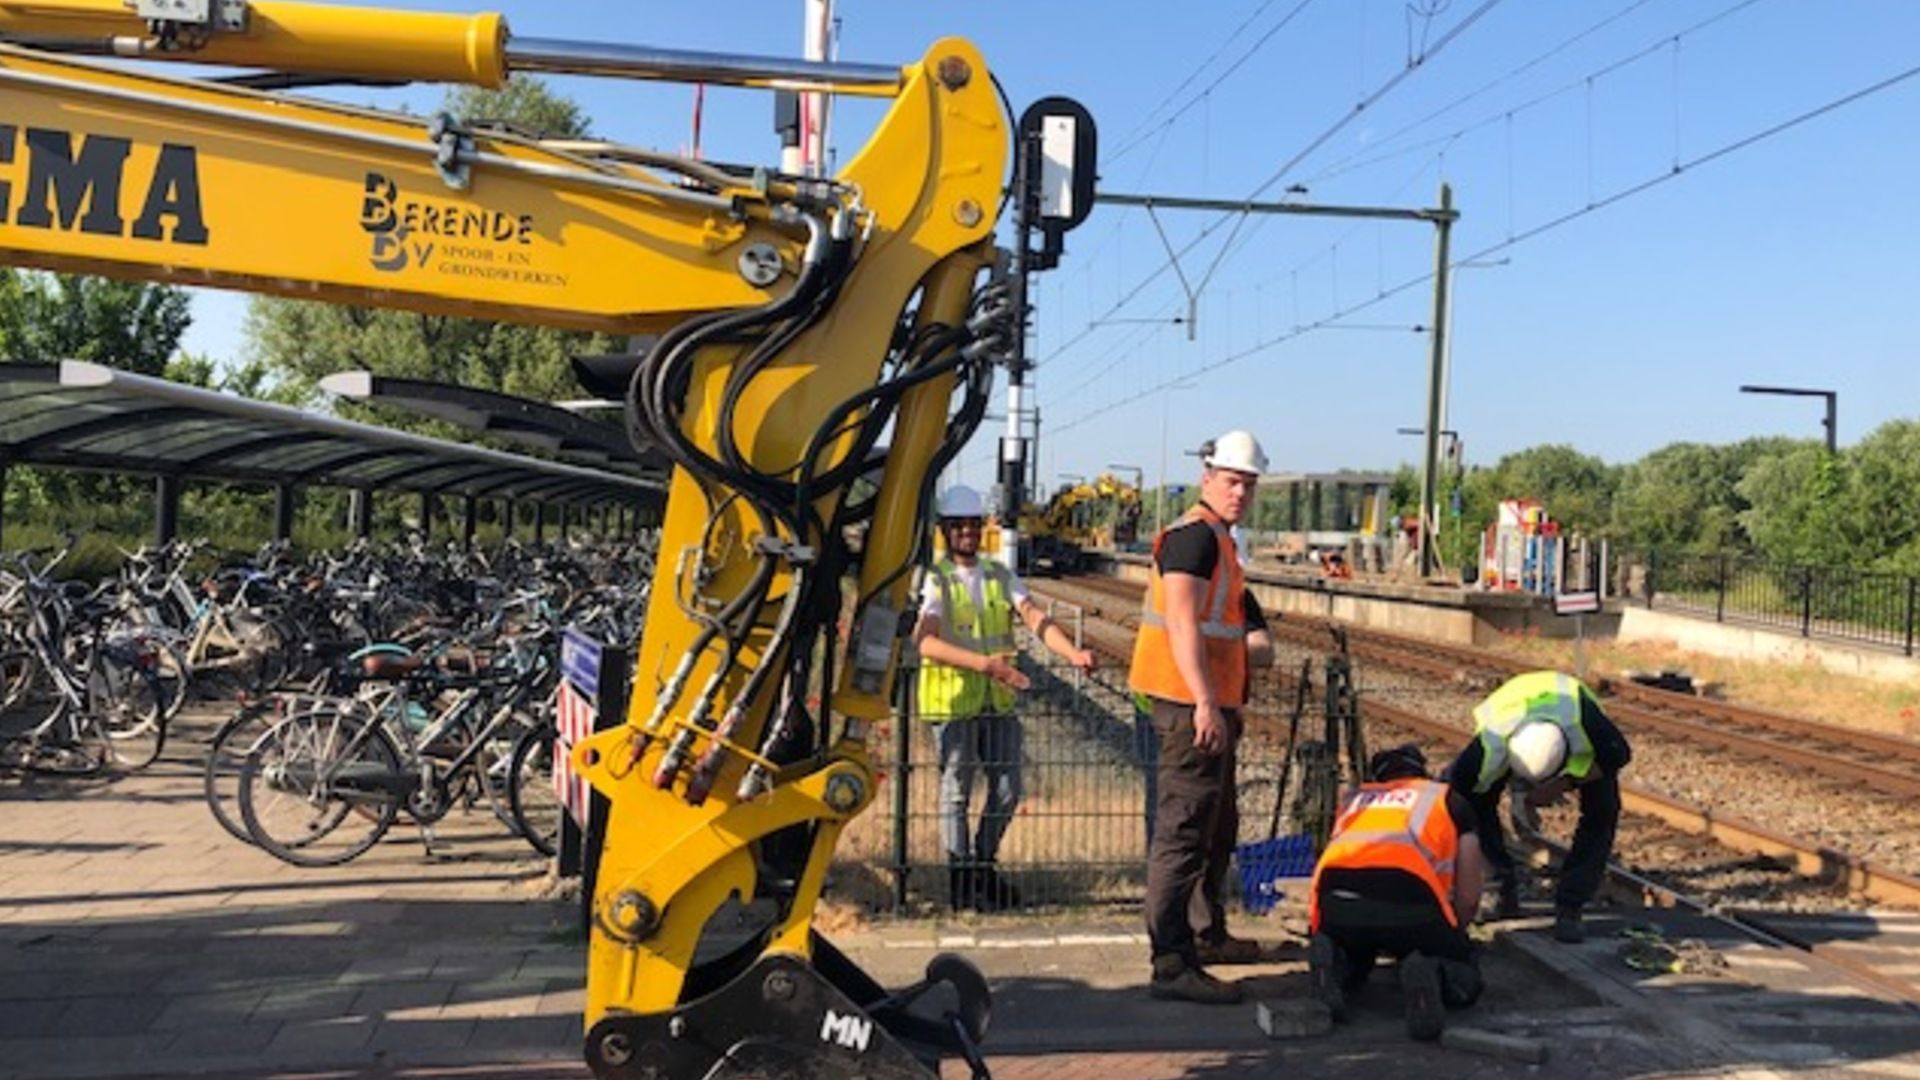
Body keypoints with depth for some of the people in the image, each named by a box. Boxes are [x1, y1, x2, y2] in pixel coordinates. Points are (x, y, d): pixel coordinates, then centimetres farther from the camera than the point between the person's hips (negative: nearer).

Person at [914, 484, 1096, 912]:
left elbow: (1035, 618, -2)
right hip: (951, 699, -5)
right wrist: (982, 663, -32)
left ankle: (983, 866, 27)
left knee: (1008, 788, 8)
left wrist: (1072, 652, -21)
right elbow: (925, 641, -20)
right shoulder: (934, 580, -5)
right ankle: (961, 879, 14)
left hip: (999, 700, 5)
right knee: (957, 789, 2)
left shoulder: (1000, 576, 11)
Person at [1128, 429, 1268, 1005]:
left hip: (1210, 704, 11)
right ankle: (1172, 964, -8)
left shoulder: (1216, 539, 19)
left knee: (1216, 829, 21)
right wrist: (1206, 704, -28)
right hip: (1193, 706, -11)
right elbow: (1181, 622, -23)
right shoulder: (1195, 535, -13)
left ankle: (1208, 935, 35)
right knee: (1184, 832, -10)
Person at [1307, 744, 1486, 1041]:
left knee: (1351, 964, 34)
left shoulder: (1354, 798, 36)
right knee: (1464, 984, 20)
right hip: (1407, 898, -3)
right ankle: (1428, 974, -13)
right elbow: (1468, 900, 25)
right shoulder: (1450, 800, 28)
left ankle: (1334, 966, 1)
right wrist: (1443, 935, 45)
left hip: (1335, 903, 3)